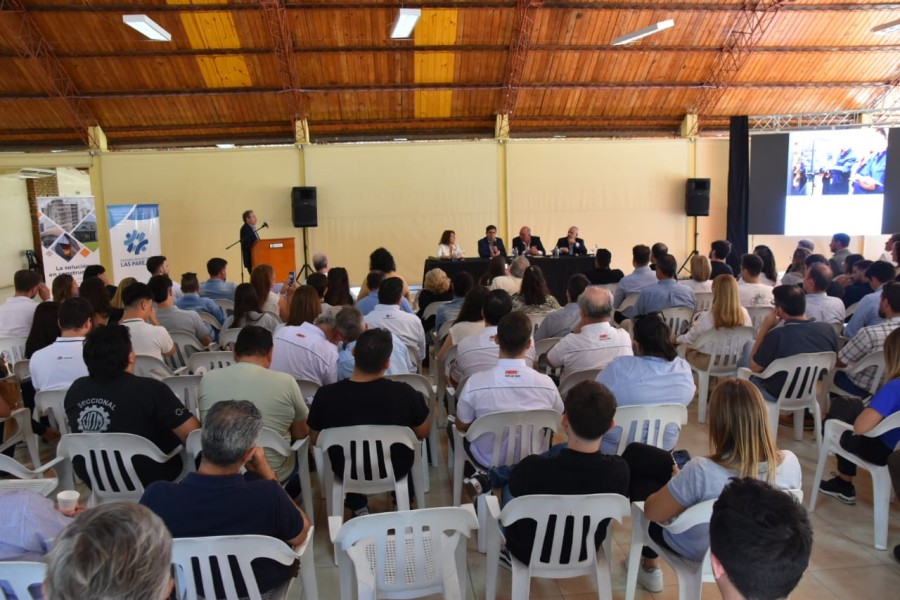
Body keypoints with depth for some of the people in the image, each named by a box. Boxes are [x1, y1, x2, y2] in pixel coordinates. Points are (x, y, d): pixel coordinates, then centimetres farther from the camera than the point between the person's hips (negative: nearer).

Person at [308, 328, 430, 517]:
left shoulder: (326, 395, -25)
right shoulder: (404, 393, -28)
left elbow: (314, 440, -7)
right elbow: (424, 433, -9)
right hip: (396, 470, 0)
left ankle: (358, 508, 34)